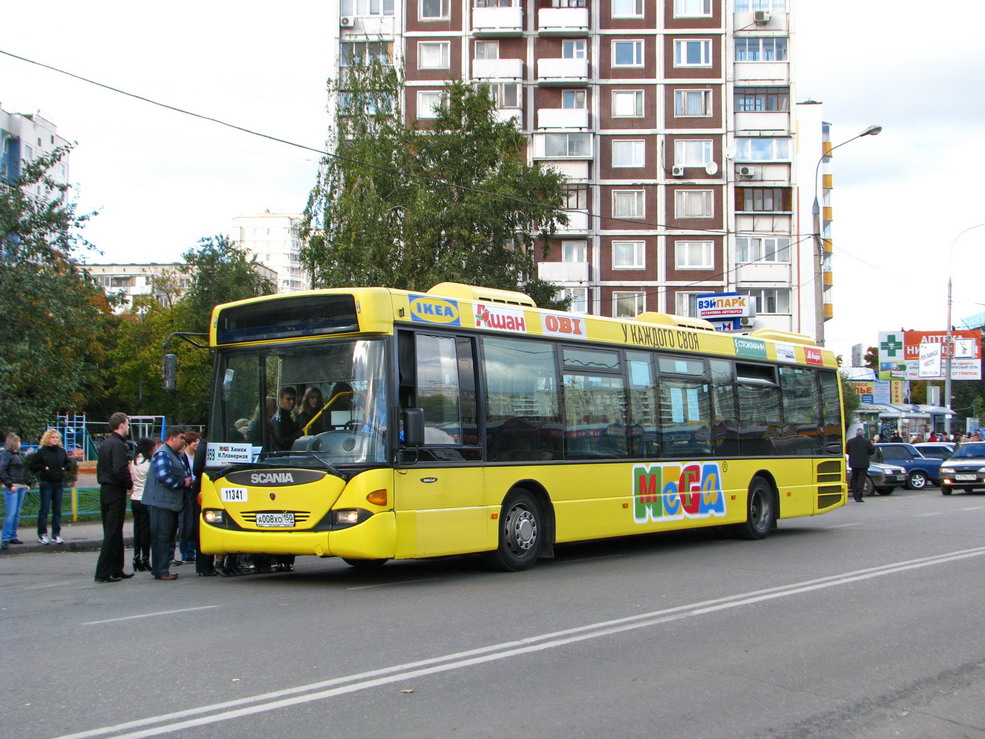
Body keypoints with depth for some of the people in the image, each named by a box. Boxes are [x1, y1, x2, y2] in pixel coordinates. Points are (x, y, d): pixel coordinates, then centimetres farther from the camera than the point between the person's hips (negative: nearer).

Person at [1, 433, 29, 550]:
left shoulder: (18, 454, 17)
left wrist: (26, 483, 15)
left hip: (21, 487, 8)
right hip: (11, 487, -8)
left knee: (17, 513, 10)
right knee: (11, 513, -12)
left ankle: (13, 537, 16)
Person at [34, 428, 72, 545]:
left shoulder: (62, 451, 10)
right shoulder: (41, 451, -2)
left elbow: (68, 463, 21)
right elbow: (34, 465, -1)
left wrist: (65, 467, 2)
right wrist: (43, 467, -16)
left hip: (59, 483, 4)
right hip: (46, 483, -4)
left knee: (57, 509, 5)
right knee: (44, 508, -3)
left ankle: (56, 534, 9)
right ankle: (42, 534, 3)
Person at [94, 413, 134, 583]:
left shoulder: (105, 443, 14)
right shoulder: (118, 444, -16)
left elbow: (100, 466, 18)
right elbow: (120, 470, -24)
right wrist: (130, 484, -11)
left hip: (105, 490, 10)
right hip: (116, 492, -10)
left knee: (112, 532, 15)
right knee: (113, 533, -6)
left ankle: (116, 570, 21)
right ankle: (103, 573, -6)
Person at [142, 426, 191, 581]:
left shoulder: (175, 455, 21)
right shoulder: (162, 454, -12)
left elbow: (180, 475, 29)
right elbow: (163, 476, -22)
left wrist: (188, 479, 7)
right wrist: (183, 483, -12)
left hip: (171, 504, 11)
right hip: (161, 503, -11)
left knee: (169, 537, 13)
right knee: (161, 538, -8)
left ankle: (163, 569, 20)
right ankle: (161, 571, -6)